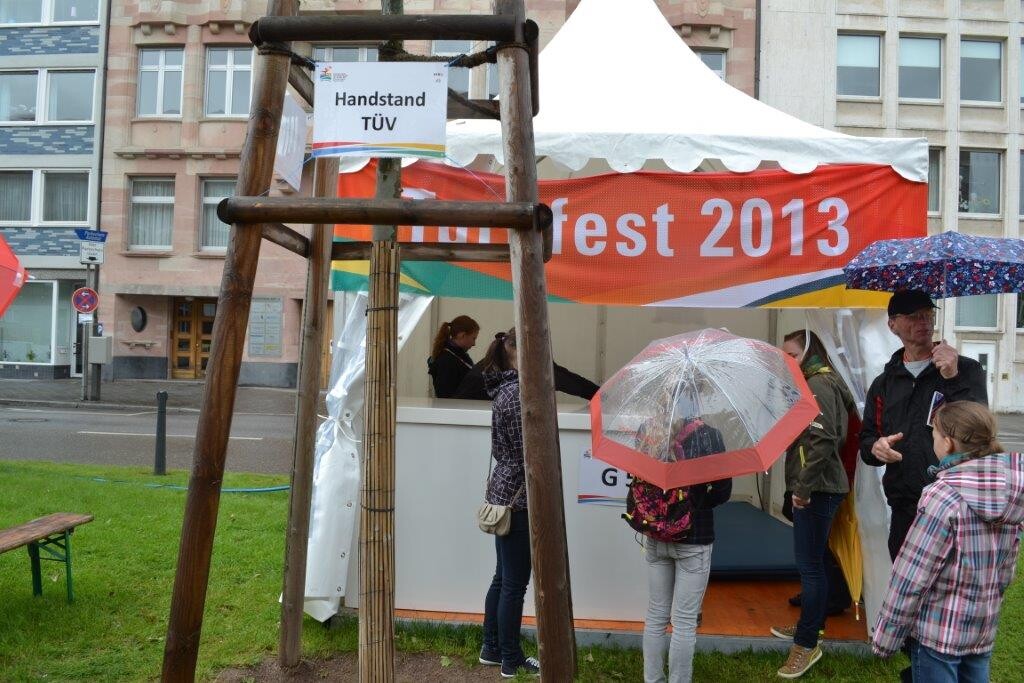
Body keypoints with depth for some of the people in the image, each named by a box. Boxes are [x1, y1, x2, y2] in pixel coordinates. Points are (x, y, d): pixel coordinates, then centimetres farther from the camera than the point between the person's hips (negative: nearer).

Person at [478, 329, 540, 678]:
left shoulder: (504, 389, 10)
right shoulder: (518, 392, -19)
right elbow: (527, 455, -17)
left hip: (502, 492, 10)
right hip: (518, 497, -10)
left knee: (502, 578, 20)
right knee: (515, 584, 4)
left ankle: (491, 649, 32)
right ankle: (511, 660, 17)